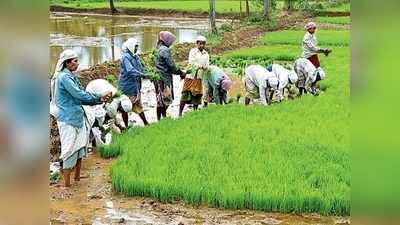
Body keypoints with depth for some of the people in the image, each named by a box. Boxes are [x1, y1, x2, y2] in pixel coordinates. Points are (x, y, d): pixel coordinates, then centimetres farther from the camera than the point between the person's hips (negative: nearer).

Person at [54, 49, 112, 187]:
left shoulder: (70, 77, 14)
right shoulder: (64, 77, -15)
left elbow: (80, 98, 12)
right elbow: (79, 94, -19)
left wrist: (100, 99, 1)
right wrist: (99, 98, -10)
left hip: (77, 117, 9)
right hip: (68, 119, -9)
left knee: (80, 147, 15)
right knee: (70, 150, -4)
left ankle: (77, 177, 27)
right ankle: (67, 184, 4)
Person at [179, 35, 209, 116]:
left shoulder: (206, 54, 12)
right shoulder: (193, 51, 0)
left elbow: (207, 66, 6)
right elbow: (191, 63, -10)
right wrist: (201, 66, -8)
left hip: (199, 77, 4)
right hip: (190, 76, -4)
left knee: (197, 95, 5)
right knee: (186, 94, -8)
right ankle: (180, 113, -5)